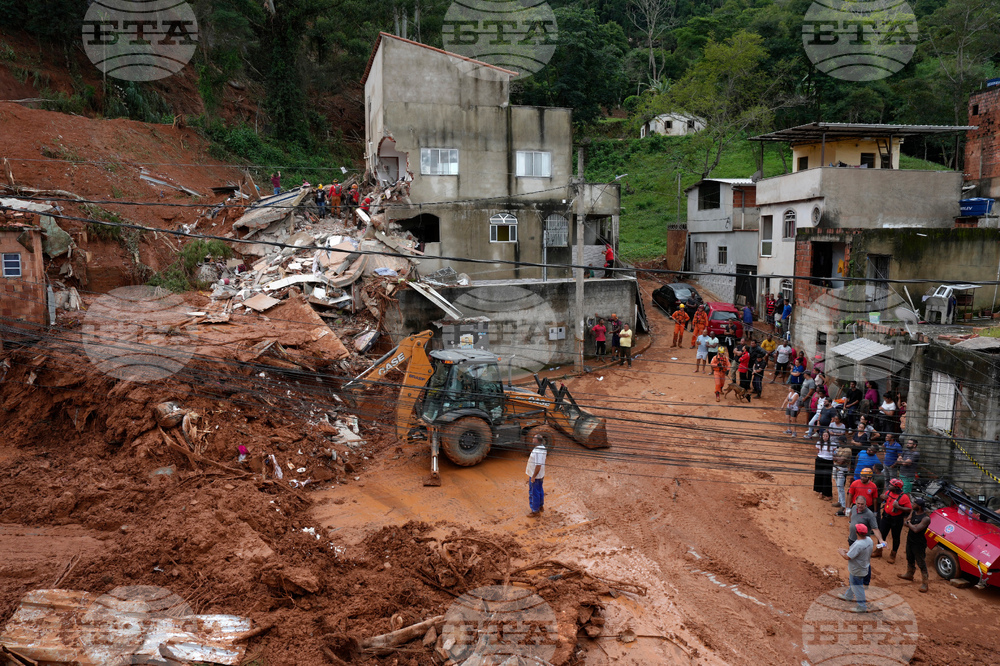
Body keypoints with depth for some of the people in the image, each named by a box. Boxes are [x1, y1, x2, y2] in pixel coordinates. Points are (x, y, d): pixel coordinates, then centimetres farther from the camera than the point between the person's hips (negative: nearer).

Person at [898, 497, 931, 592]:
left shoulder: (926, 518, -25)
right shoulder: (913, 512, 1)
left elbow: (916, 530, -30)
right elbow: (905, 522, 2)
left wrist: (909, 523, -12)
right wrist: (913, 525, -18)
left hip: (919, 544, -8)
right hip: (910, 540, 8)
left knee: (921, 564, -2)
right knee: (910, 559, 26)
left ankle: (924, 583, 5)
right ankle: (909, 574, 45)